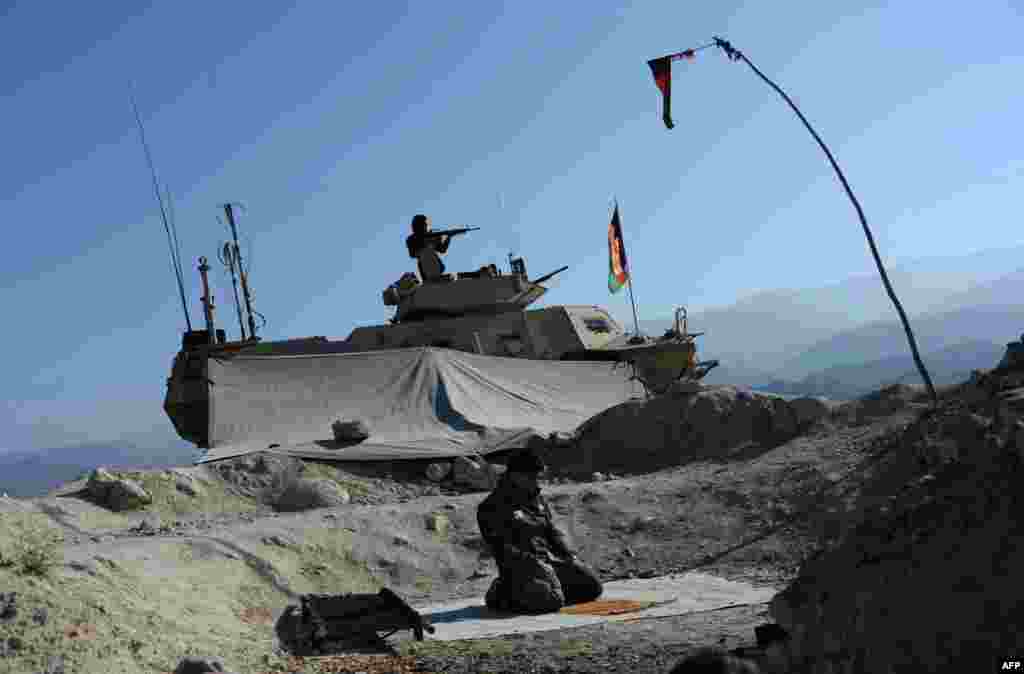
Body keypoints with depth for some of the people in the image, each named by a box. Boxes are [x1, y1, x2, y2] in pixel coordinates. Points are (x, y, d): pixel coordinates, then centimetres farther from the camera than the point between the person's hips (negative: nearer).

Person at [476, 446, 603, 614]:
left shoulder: (537, 500, 17)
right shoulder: (492, 508, -6)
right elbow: (502, 549, -14)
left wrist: (570, 556, 4)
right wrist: (533, 562, -23)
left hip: (550, 558, 8)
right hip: (521, 566, -8)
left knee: (592, 586, -3)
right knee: (552, 602, -31)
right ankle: (504, 594, -5)